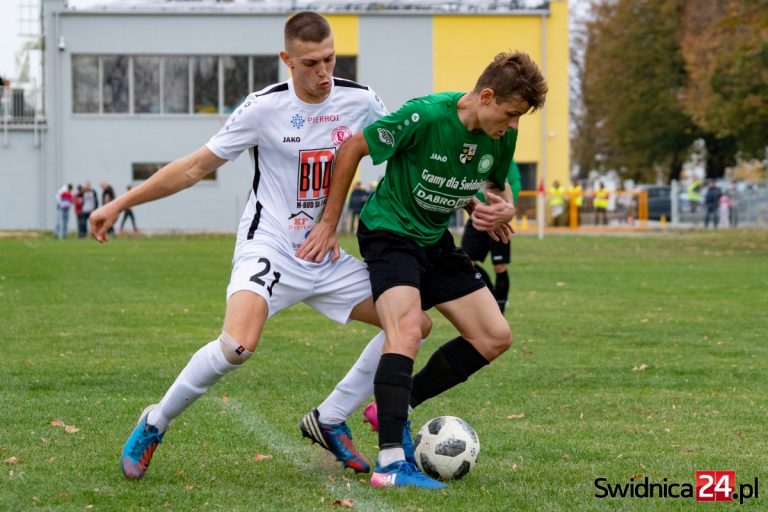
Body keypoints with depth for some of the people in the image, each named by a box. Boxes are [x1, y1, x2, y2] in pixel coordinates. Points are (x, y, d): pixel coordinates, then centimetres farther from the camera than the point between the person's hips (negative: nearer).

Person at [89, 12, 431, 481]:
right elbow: (195, 168, -4)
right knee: (238, 346, -30)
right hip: (268, 249, -5)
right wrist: (120, 204, -3)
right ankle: (153, 426, -8)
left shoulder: (360, 102, -3)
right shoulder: (265, 108, -12)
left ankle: (332, 422, 12)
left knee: (414, 323, -1)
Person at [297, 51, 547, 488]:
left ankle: (397, 408, 12)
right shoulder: (425, 116, -25)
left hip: (436, 240, 8)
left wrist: (504, 211, -12)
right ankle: (392, 461, -33)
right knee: (407, 333, -29)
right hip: (390, 232, -8)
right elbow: (353, 148, -14)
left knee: (495, 338, 4)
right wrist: (329, 224, -9)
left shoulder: (503, 136, -6)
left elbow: (497, 186, 14)